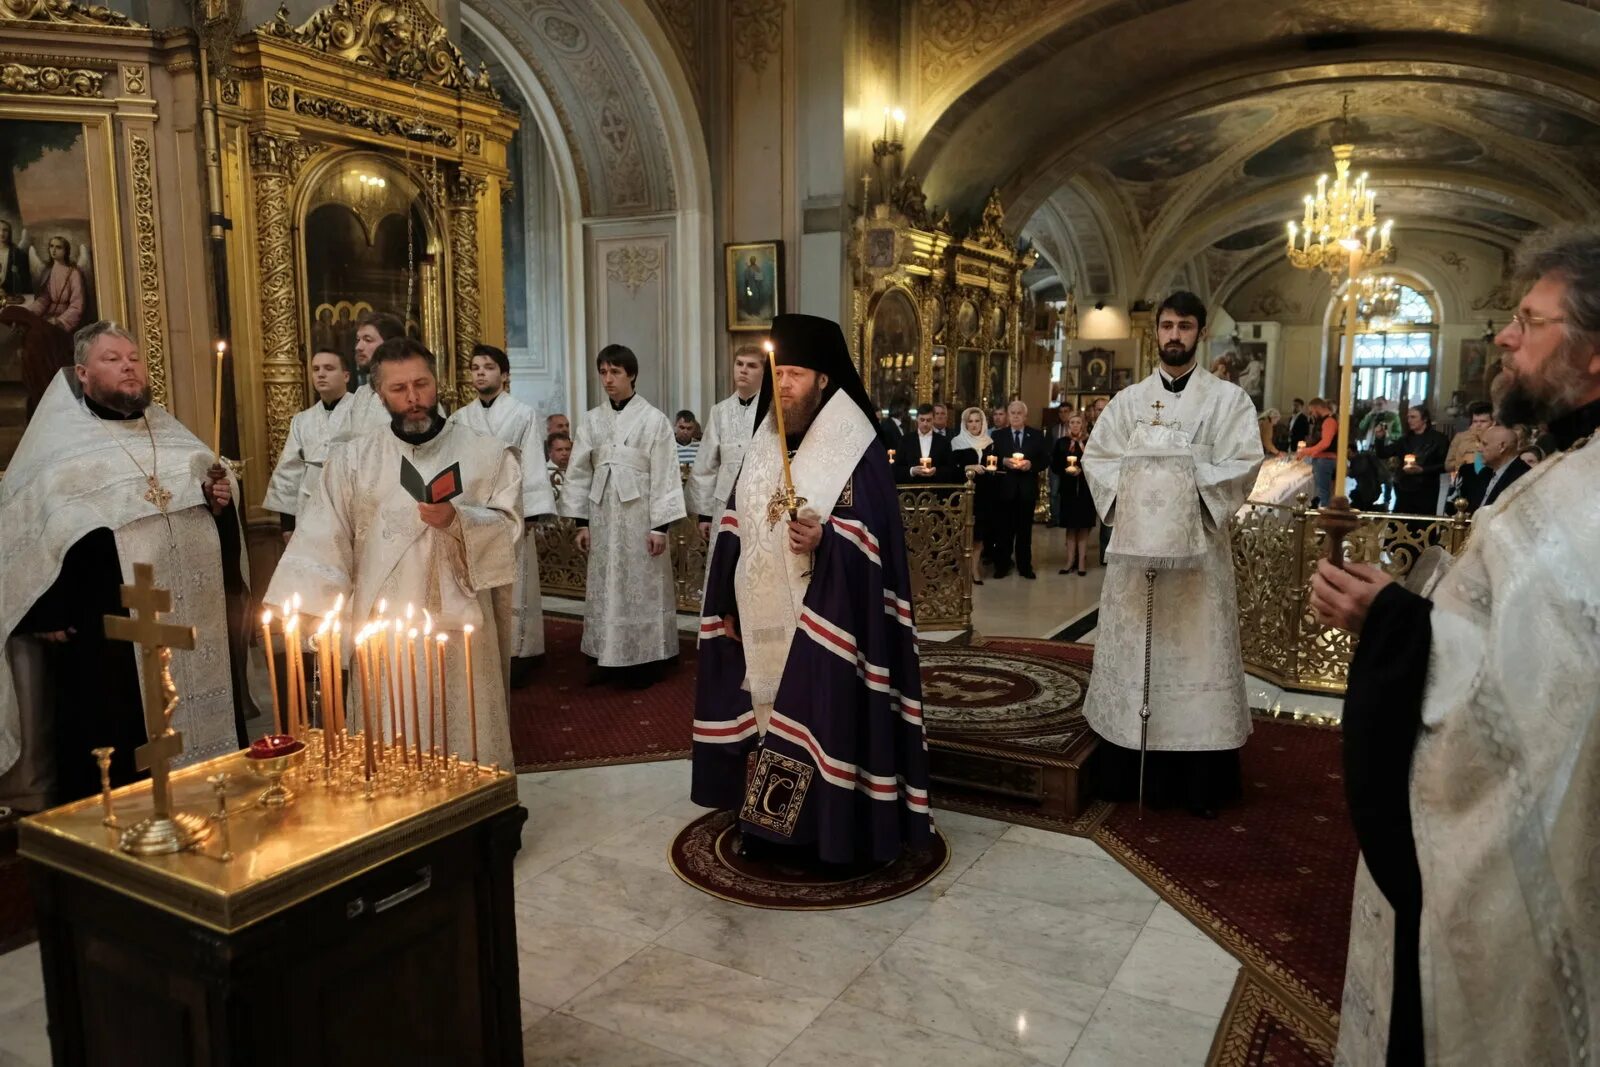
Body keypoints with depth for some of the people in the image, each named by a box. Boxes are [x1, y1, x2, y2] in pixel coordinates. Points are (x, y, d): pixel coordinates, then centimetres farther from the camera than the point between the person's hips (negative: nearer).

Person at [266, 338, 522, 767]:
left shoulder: (486, 453, 4)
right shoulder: (351, 459, 7)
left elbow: (508, 524, -1)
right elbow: (324, 537, 2)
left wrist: (457, 519, -20)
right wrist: (303, 613, -8)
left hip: (458, 623, -1)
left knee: (465, 740, 5)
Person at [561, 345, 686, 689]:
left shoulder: (653, 419, -5)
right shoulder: (591, 420, 6)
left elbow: (664, 475, -7)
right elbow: (579, 472, 8)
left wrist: (660, 526, -11)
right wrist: (582, 522, 4)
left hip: (640, 514, -4)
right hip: (603, 515, 4)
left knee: (642, 586, 2)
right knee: (605, 586, 8)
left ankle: (644, 661, 11)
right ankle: (608, 658, 17)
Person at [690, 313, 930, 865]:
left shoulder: (856, 449, -9)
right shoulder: (763, 444, 11)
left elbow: (872, 535, -14)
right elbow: (735, 529, 12)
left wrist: (824, 539, -33)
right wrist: (728, 604, 8)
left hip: (820, 619, -6)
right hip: (762, 618, 7)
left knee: (819, 713, -3)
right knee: (767, 710, 12)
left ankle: (829, 830, 12)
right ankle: (769, 824, 26)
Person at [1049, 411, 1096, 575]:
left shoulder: (1090, 443, 0)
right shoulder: (1061, 443, 6)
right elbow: (1054, 465, 4)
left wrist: (1081, 470, -18)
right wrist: (1066, 470, -13)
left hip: (1086, 489, -2)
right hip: (1068, 489, 2)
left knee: (1083, 526, 2)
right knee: (1070, 526, 6)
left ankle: (1082, 561, 6)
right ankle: (1070, 561, 10)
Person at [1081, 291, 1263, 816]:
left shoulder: (1228, 398, 4)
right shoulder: (1129, 399, 12)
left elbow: (1244, 463, -6)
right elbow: (1096, 456, 7)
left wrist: (1187, 484, -16)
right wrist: (1128, 489, -10)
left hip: (1197, 542, -2)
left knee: (1196, 651, -1)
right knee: (1132, 650, 4)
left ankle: (1199, 783, 7)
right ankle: (1131, 771, 14)